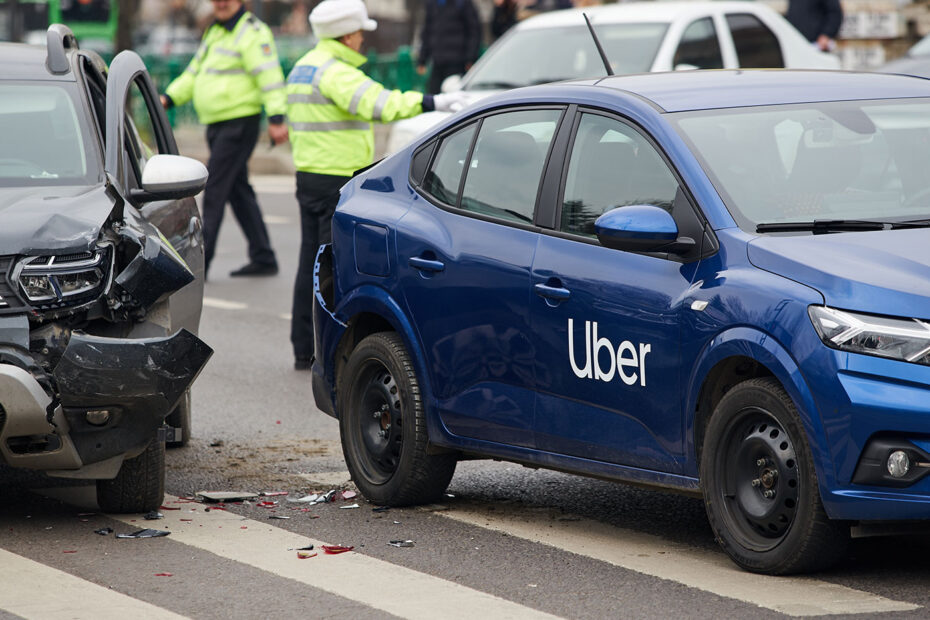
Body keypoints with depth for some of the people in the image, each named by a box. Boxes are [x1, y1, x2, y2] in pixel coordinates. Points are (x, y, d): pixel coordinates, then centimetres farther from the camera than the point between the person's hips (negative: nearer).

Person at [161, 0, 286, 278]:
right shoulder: (215, 31, 18)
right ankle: (263, 258, 17)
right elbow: (194, 75, 22)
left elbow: (269, 75, -20)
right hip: (217, 125, 10)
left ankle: (200, 262, -9)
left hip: (239, 124, -10)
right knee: (238, 192, 11)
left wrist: (276, 118, -28)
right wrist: (168, 97, 7)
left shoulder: (251, 33, -11)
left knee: (215, 190, -10)